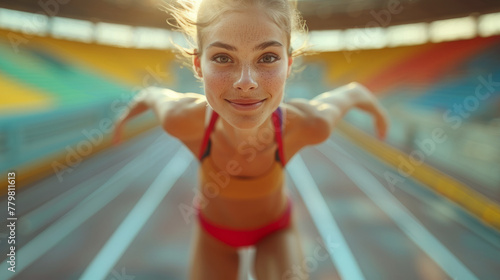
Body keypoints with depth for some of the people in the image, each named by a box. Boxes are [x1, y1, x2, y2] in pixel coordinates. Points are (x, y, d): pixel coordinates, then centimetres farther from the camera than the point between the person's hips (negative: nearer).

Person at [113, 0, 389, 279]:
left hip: (277, 229, 0)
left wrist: (376, 109, 8)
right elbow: (154, 95, -12)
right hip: (214, 234, 1)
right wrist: (129, 112, 10)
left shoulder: (309, 125, -37)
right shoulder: (183, 120, -37)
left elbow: (352, 92, -14)